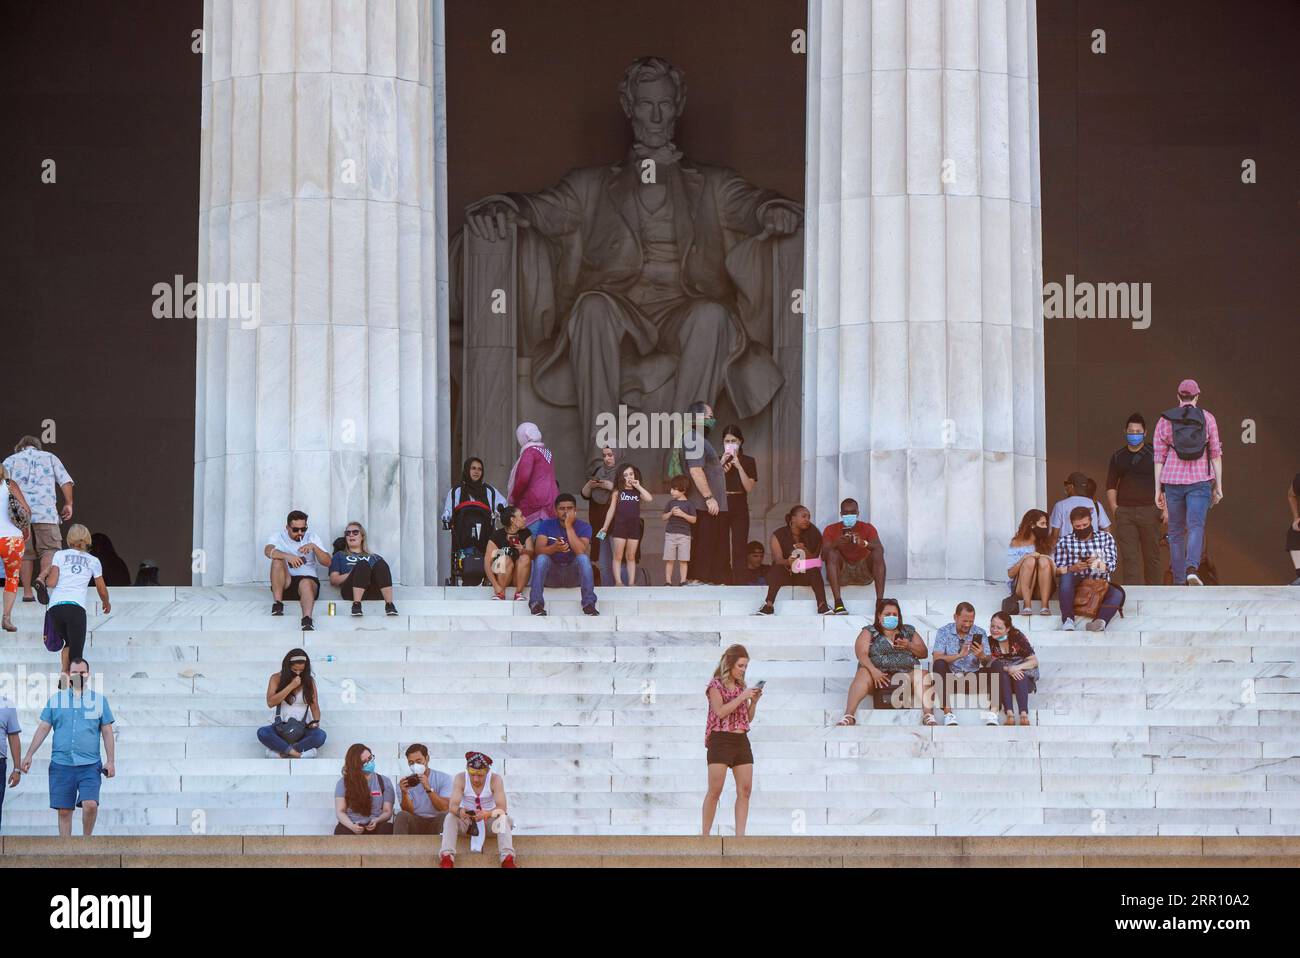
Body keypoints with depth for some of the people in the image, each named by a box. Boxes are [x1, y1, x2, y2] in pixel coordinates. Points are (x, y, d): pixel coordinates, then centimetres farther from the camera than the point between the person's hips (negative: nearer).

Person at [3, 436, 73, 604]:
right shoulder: (50, 457, 17)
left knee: (25, 553, 8)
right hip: (45, 511, -2)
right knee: (50, 549, -1)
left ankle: (27, 593, 5)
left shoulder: (10, 460, 16)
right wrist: (68, 504, 10)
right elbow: (66, 482, 7)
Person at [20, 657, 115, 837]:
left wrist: (110, 761, 1)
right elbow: (43, 728, 10)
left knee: (90, 804, -17)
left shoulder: (100, 700, 8)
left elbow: (107, 733, 8)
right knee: (64, 810, 2)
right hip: (61, 763, 1)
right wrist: (29, 755, 3)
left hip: (90, 764, -1)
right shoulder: (55, 699, 9)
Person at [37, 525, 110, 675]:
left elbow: (51, 583, 3)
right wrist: (106, 603, 43)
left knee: (69, 643, 21)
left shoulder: (60, 555, 13)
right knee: (76, 652, -5)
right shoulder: (93, 561, 15)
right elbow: (102, 590, 22)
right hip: (76, 608, -2)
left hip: (55, 607, 2)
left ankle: (64, 674, 3)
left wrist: (43, 578, 26)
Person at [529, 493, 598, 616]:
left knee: (583, 558, -28)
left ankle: (589, 604, -31)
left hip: (574, 575, 0)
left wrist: (569, 526, -21)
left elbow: (581, 551, -21)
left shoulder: (583, 527, -2)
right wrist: (554, 548, -36)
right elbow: (538, 550, -15)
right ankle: (536, 603, -32)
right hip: (551, 575, 0)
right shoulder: (546, 525, 0)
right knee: (541, 558, -28)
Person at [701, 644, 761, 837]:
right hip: (720, 740, -6)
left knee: (745, 790, -3)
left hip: (741, 741, 6)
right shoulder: (716, 685, -2)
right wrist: (742, 696, -16)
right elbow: (720, 712, -16)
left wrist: (754, 701, 2)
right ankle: (705, 835, 0)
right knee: (715, 791, -6)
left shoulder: (741, 686, 16)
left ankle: (740, 835, -4)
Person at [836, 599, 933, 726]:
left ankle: (928, 715, -40)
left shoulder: (908, 631, 21)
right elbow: (861, 653, -3)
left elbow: (924, 653, 19)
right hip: (878, 673, -2)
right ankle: (849, 716, -44)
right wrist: (873, 671, -22)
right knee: (863, 674, -33)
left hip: (906, 674, 2)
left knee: (924, 675, -28)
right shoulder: (869, 632, 13)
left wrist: (909, 646, -3)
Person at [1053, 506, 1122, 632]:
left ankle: (1100, 622, -55)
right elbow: (1056, 569, 0)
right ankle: (1068, 620, -42)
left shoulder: (1106, 538, 15)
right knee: (1066, 576, -34)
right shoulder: (1064, 542, 12)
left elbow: (1111, 565, 3)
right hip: (1074, 586, -1)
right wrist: (1072, 569, -20)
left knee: (1117, 594, -30)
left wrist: (1099, 564, -19)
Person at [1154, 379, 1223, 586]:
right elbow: (1216, 454, 1)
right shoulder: (1207, 418, 3)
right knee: (1196, 527, -9)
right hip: (1200, 480, -2)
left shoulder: (1165, 420, 5)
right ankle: (1191, 569, -34)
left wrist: (1158, 489, 8)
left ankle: (1179, 581, 12)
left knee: (1176, 532, 11)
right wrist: (1218, 485, 6)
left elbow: (1159, 457, 4)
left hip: (1173, 480, 2)